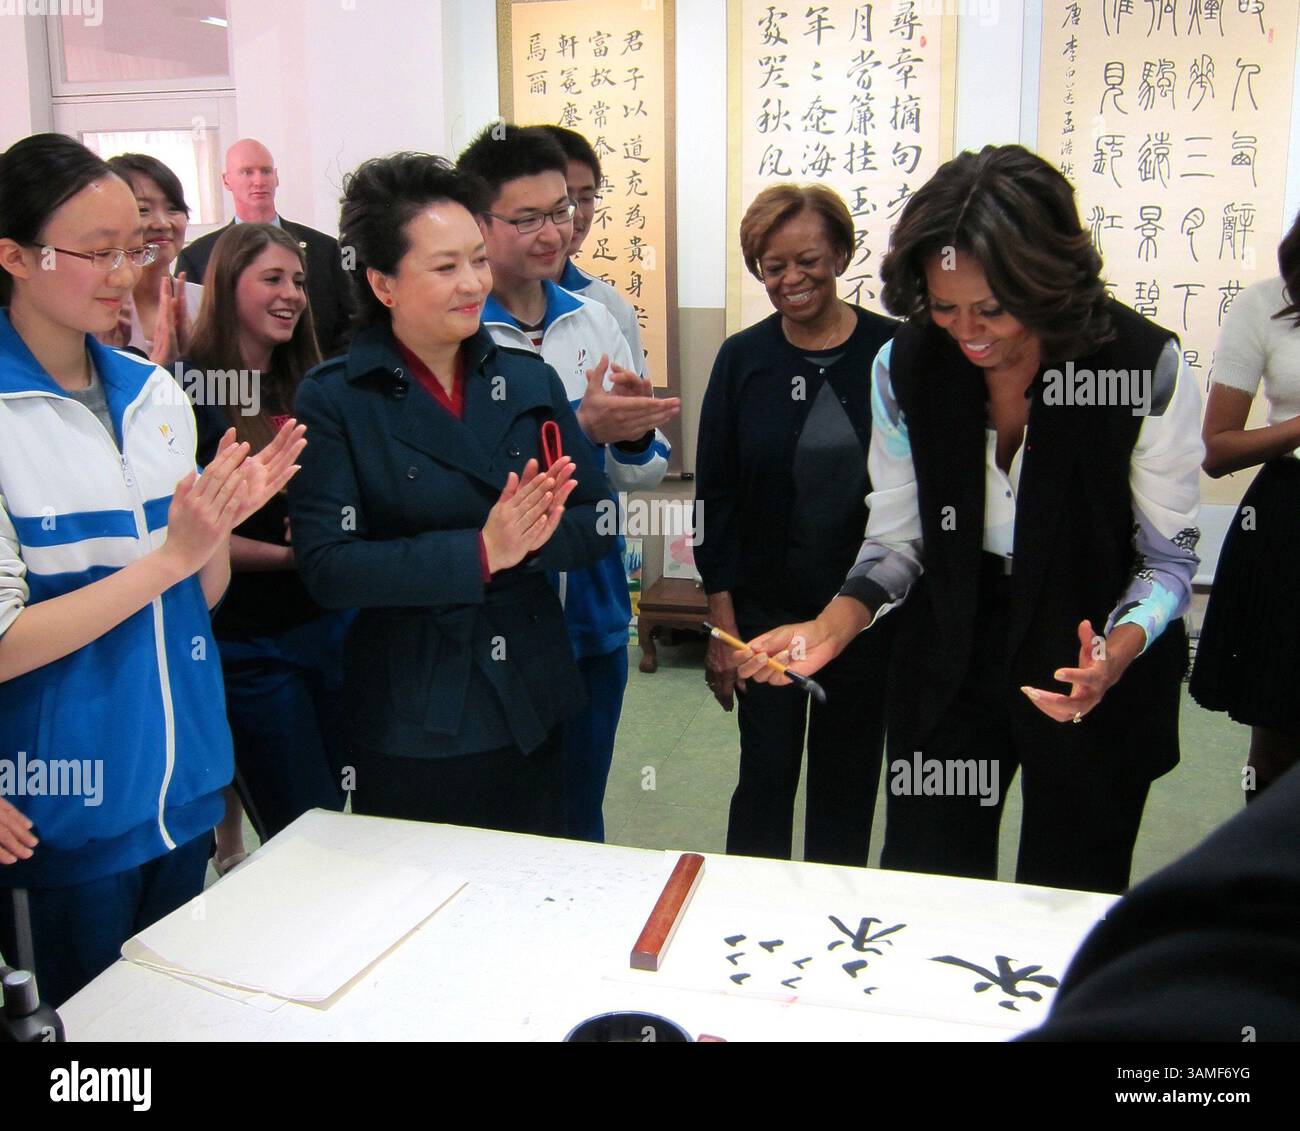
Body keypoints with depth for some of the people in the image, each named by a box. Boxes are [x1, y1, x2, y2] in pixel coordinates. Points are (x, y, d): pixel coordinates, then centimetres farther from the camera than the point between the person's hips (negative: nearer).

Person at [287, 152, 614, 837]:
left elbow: (597, 524, 4)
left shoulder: (530, 380, 5)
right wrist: (479, 552, -24)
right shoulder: (333, 400, -7)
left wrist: (536, 536, -18)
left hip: (531, 714, 4)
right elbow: (327, 567, -16)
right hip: (409, 728, -4)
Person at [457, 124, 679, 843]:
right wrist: (582, 428, -25)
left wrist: (634, 437, -13)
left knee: (582, 821, 20)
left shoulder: (593, 321, 7)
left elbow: (645, 474, 9)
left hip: (595, 617, 5)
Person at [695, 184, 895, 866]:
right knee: (765, 778, 7)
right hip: (766, 611, 0)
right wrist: (722, 623, -5)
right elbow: (716, 494, -1)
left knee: (846, 784, 14)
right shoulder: (743, 358, -2)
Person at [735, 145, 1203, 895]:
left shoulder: (1147, 367, -17)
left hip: (1100, 671, -1)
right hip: (950, 659, 2)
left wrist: (1115, 656, -28)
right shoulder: (905, 368, -10)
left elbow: (1170, 556, -8)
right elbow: (898, 539, -1)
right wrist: (830, 629, -19)